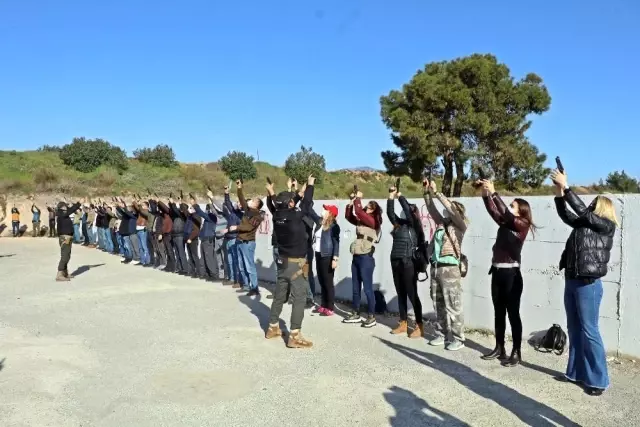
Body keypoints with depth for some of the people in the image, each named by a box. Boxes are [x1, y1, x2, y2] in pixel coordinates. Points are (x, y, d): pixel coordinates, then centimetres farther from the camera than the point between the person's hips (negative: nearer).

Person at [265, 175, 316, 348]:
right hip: (296, 264, -7)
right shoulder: (295, 216, -19)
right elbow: (306, 204, -5)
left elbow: (281, 206, 17)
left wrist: (290, 192, 24)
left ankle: (272, 328, 29)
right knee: (299, 298, -3)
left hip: (283, 262, 7)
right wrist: (310, 185, 9)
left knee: (279, 295, 17)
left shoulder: (278, 217, -4)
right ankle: (294, 336, -4)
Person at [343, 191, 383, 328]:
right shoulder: (361, 221, 12)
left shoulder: (373, 221, -9)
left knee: (367, 288, -4)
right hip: (356, 257, 8)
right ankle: (356, 314, 22)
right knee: (356, 288, 13)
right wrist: (352, 201, 11)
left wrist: (358, 199, -5)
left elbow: (359, 212, -18)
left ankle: (371, 317, 4)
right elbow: (348, 216, 18)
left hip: (366, 258, -8)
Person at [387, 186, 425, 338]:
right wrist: (391, 197, -1)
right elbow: (390, 213, 5)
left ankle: (419, 326, 6)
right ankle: (403, 324, 21)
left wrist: (400, 196, -5)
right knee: (401, 294, 12)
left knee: (412, 295, -2)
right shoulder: (400, 224, 12)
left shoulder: (414, 225, -4)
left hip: (408, 263, -7)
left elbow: (407, 209, -15)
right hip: (396, 262, 7)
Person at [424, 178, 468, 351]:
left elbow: (451, 209, -14)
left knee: (453, 306, -2)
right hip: (435, 268, 7)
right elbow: (432, 209, 10)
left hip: (450, 269, -7)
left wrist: (436, 192, -13)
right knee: (438, 305, 12)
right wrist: (427, 192, -2)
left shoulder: (460, 225, -1)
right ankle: (442, 334, 23)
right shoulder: (442, 223, 15)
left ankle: (457, 338, 6)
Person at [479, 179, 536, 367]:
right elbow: (493, 211, 4)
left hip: (511, 274, -7)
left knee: (513, 313, 0)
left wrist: (494, 192, -21)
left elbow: (506, 214, -21)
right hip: (497, 272, 7)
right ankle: (499, 349, 24)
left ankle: (516, 353, 9)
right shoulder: (505, 224, 11)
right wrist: (485, 193, -8)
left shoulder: (522, 226, -7)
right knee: (498, 312, 13)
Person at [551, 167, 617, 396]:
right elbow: (566, 215, 17)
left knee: (589, 332, -3)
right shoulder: (584, 224, 12)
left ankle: (598, 379, 8)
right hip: (571, 282, 7)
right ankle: (576, 372, 22)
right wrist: (559, 193, 5)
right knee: (574, 330, 12)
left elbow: (581, 211, -13)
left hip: (589, 285, -7)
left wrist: (566, 186, -11)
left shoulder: (606, 226, -5)